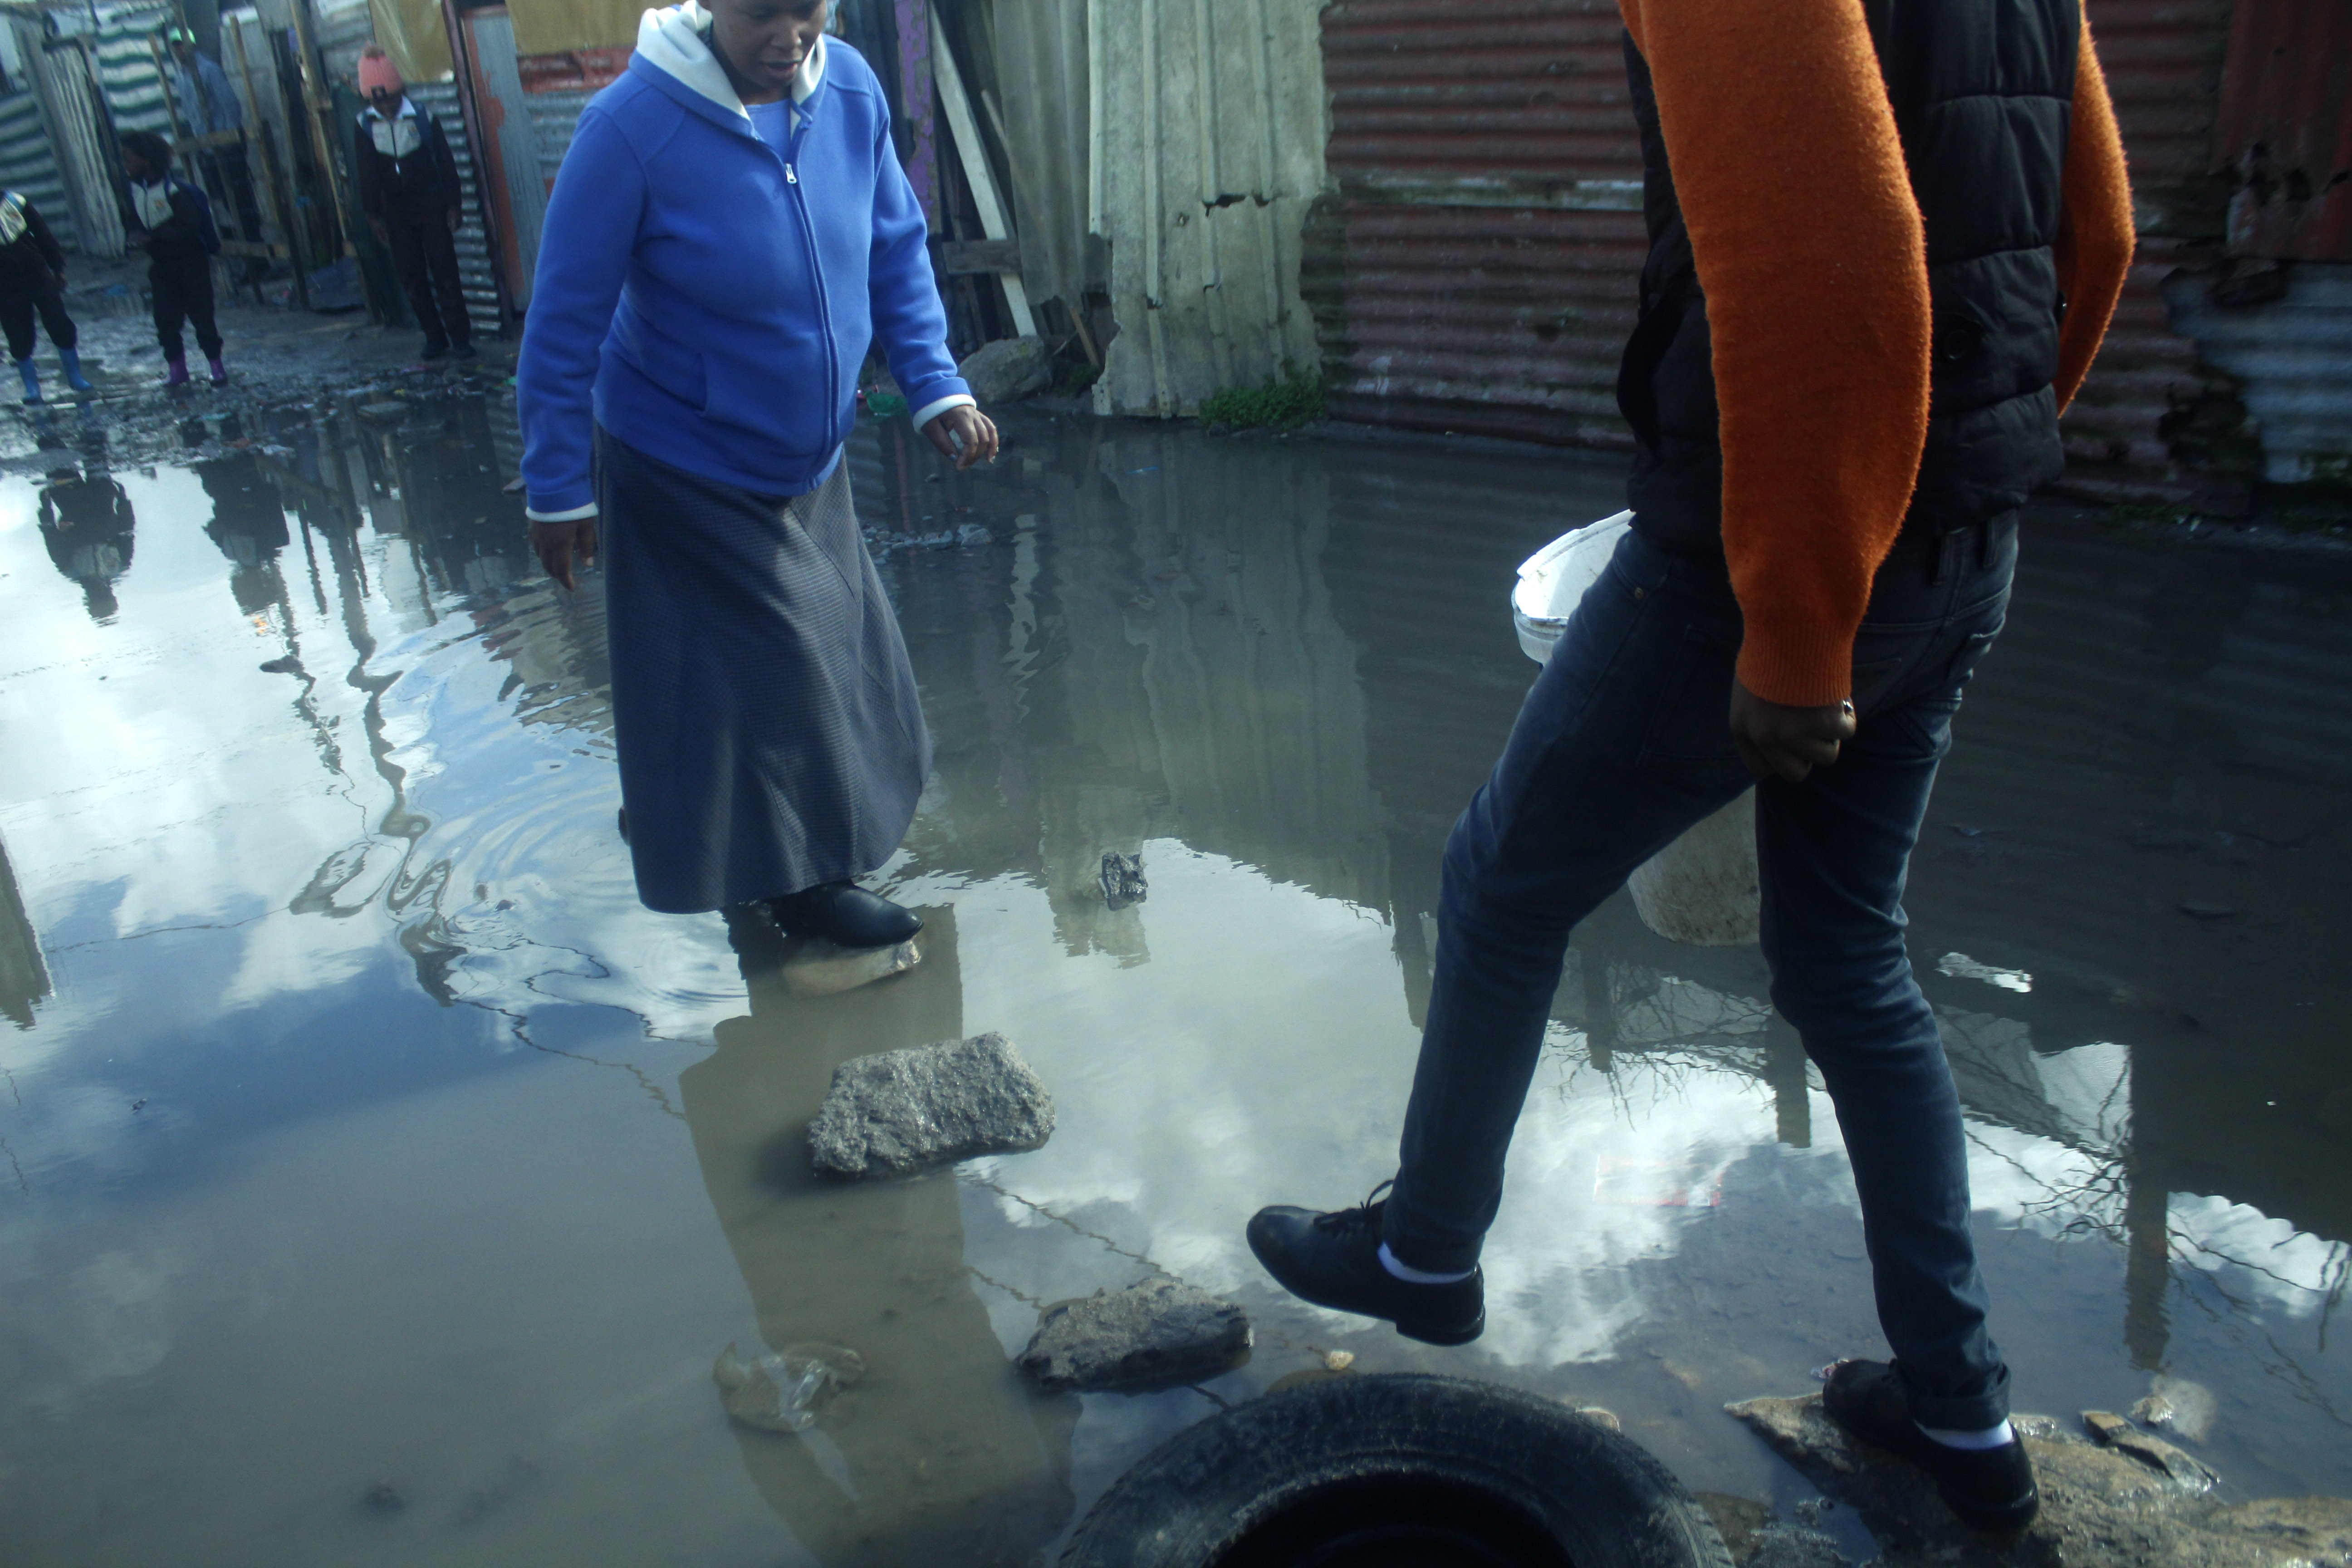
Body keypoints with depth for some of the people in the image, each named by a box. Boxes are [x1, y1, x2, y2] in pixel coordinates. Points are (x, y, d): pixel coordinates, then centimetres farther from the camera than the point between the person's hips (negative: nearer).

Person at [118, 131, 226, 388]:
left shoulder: (174, 188, -18)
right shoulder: (136, 189, 4)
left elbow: (190, 225, -22)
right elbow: (133, 220, 14)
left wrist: (152, 238, -25)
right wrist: (136, 234, -9)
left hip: (190, 262, -6)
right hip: (161, 265, 6)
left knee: (200, 314, -3)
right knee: (165, 319, 3)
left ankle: (217, 366, 7)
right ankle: (177, 368, 11)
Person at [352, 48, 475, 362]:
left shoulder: (423, 118, -5)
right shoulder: (366, 125, -1)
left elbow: (446, 163, -1)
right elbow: (367, 174, 1)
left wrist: (453, 205, -5)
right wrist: (373, 215, -3)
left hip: (431, 204, -3)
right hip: (396, 209, 3)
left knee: (445, 272, -6)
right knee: (411, 276, 4)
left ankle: (459, 336, -2)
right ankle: (434, 337, 12)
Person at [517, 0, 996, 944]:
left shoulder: (850, 89, -11)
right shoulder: (633, 128, -26)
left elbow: (896, 251, 2)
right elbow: (564, 325, -19)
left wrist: (936, 388, -8)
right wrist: (558, 489, -14)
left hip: (808, 461, 7)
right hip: (686, 468, -6)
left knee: (827, 652, 18)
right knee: (760, 674, 2)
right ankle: (799, 880, 23)